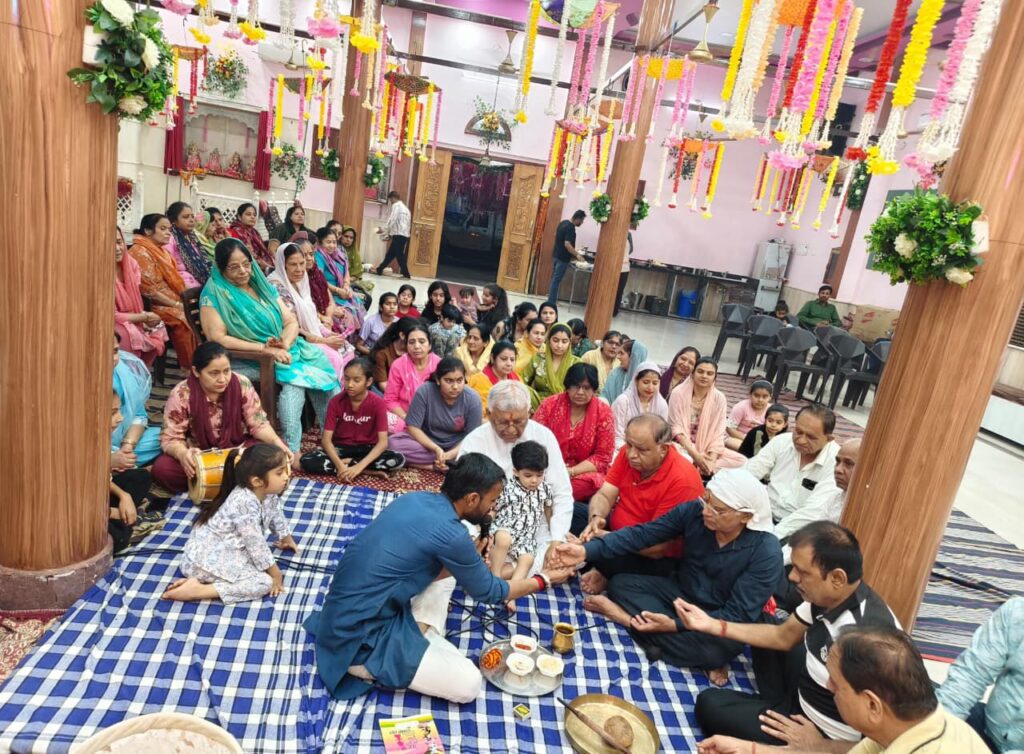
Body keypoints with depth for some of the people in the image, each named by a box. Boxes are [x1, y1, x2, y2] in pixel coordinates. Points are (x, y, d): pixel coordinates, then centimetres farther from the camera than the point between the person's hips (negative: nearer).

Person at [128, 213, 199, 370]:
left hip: (174, 302, 8)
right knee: (187, 321, -27)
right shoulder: (140, 252, -10)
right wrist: (177, 305, -16)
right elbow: (149, 290, -17)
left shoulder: (160, 251, 18)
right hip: (156, 305, -8)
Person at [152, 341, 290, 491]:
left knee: (276, 450, -25)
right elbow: (170, 438, -16)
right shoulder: (181, 395, -18)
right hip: (198, 455, -1)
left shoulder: (242, 384, -14)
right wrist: (182, 454, -39)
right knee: (162, 469, -30)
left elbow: (258, 423, -8)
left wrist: (277, 442, -28)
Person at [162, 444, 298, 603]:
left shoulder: (269, 494, -2)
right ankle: (197, 589, -17)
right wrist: (275, 574, -15)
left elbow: (277, 516, 20)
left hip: (228, 549, 10)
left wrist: (287, 539, 34)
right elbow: (256, 544, -24)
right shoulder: (245, 502, -29)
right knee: (264, 582, -17)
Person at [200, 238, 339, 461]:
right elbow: (217, 338, -15)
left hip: (282, 350, 6)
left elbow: (291, 321, 8)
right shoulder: (214, 294, -5)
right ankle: (291, 448, -28)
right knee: (294, 373, -31)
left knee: (320, 364, -20)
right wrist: (265, 348, -21)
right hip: (246, 359, -6)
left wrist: (284, 344, -15)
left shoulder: (263, 287, 13)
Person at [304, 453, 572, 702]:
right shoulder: (450, 534, -22)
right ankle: (370, 668, -1)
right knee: (469, 683, -7)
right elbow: (489, 592, -6)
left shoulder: (415, 498, 1)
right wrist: (544, 579, 8)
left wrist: (468, 558, 7)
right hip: (360, 641, -9)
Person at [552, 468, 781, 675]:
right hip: (680, 593, 4)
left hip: (719, 622, -3)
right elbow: (642, 534, -15)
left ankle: (627, 617, -19)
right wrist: (587, 550, -28)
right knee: (620, 583, -12)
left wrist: (675, 625, -35)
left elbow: (738, 615, -25)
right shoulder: (693, 511, -16)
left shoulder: (766, 552, -25)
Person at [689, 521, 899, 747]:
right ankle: (780, 707, 21)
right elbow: (783, 637, 5)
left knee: (709, 705, -1)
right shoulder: (825, 596, -13)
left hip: (824, 737, -8)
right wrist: (712, 624, 1)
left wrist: (816, 745, -18)